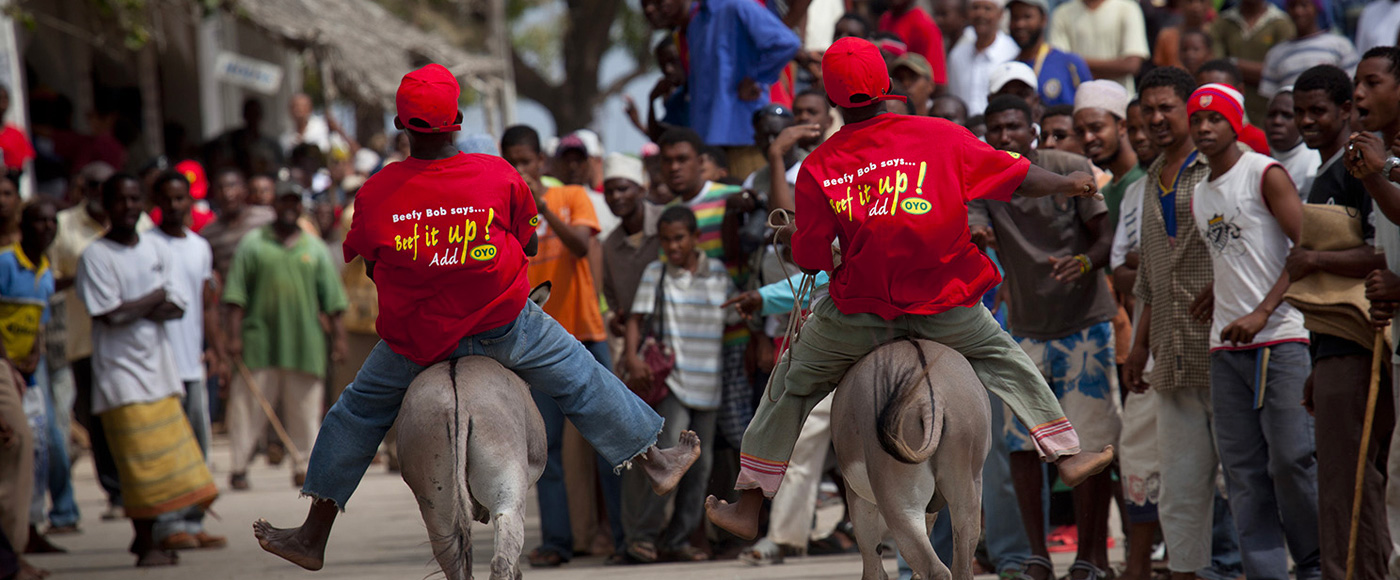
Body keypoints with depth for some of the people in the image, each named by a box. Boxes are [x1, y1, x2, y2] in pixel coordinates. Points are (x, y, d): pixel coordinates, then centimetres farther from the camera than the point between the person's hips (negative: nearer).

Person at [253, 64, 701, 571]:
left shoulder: (375, 194, -13)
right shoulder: (500, 176, -12)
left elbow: (367, 263, 3)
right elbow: (529, 244, 4)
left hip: (416, 338, 1)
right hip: (504, 327, -1)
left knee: (358, 412, 19)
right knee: (580, 379, 21)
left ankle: (313, 538, 23)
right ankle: (653, 461, 37)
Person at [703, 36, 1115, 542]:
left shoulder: (816, 168, -7)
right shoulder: (939, 136, -6)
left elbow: (809, 260, -5)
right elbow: (1017, 177, 2)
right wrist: (1068, 184, 21)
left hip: (861, 311, 0)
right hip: (947, 305, 1)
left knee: (792, 383, 20)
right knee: (1004, 358, 29)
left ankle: (749, 505, 23)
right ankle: (1067, 453, 33)